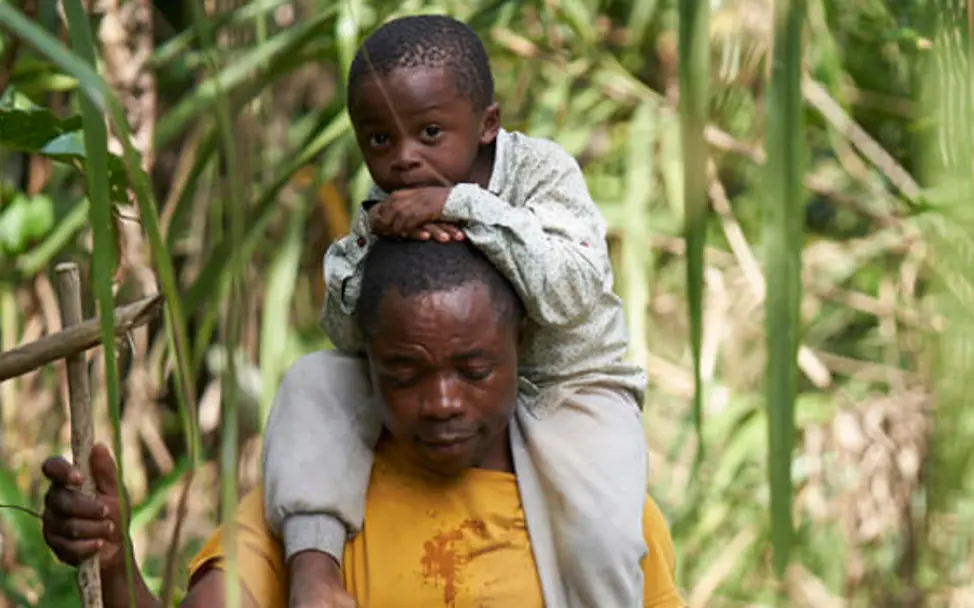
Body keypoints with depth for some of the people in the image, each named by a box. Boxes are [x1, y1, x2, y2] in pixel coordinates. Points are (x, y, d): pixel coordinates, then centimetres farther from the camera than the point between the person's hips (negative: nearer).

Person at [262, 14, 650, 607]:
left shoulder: (541, 170, -16)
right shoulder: (386, 208, -3)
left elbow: (570, 295, -31)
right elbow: (347, 335, -9)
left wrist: (463, 206, -35)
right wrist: (371, 236, -26)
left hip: (567, 384, -5)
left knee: (602, 537, -31)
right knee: (312, 387, -11)